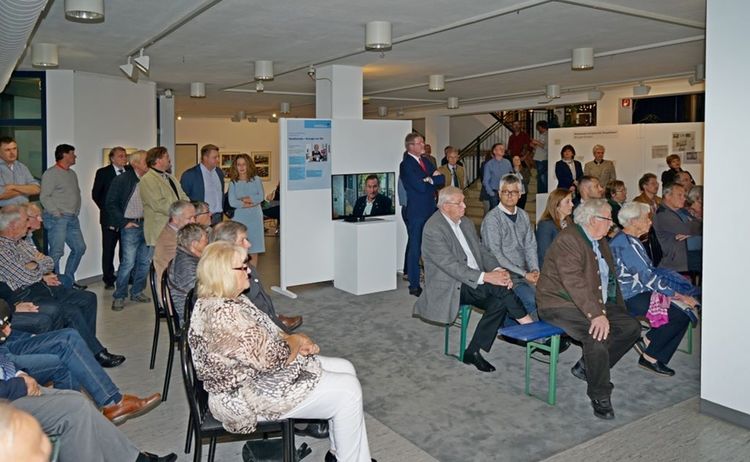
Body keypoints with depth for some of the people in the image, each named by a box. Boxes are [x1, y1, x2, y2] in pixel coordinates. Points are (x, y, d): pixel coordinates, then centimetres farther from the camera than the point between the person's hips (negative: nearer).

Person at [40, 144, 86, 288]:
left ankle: (69, 280, 21)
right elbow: (44, 197, -12)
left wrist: (76, 211, 11)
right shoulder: (51, 173, -7)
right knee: (56, 252, -7)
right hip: (57, 219, -8)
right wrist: (57, 214, -15)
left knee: (79, 248, 10)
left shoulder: (72, 174, 17)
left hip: (73, 219, 8)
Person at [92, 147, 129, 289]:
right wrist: (106, 209, -2)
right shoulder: (103, 173, 2)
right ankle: (109, 280, 11)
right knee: (108, 249, 3)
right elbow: (95, 194, 3)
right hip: (110, 217, -2)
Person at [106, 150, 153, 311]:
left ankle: (137, 292, 25)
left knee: (145, 261, 10)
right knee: (128, 262, -6)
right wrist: (123, 222, -9)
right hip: (131, 226, -5)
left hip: (147, 225, 5)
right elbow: (111, 204, -5)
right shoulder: (121, 180, -6)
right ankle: (119, 296, 6)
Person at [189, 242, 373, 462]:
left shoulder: (230, 300, 3)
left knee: (345, 368, 9)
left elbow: (267, 333, 13)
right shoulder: (223, 314, -29)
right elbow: (272, 358, -27)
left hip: (257, 373, 11)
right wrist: (297, 341, -7)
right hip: (250, 397, -11)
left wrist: (296, 341, -5)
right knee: (348, 390, -9)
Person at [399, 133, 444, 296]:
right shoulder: (406, 164, -9)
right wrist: (433, 179, -1)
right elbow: (420, 186, -18)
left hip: (431, 210, 7)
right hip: (416, 212, -7)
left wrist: (430, 179, -11)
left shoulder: (425, 161, 16)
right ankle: (414, 285, 6)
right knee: (415, 248, -1)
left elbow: (442, 180, 8)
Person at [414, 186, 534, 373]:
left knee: (499, 302, -19)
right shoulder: (433, 229, -14)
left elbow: (483, 251, 11)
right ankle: (528, 324, -9)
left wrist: (497, 270, -11)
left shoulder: (467, 224, 13)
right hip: (450, 287, -7)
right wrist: (486, 277, -27)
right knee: (497, 287, -25)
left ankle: (473, 352, -8)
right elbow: (451, 266, -21)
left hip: (474, 284, 8)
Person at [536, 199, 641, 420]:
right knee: (597, 334, -31)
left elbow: (610, 277, 22)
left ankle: (587, 366, 6)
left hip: (594, 303, 10)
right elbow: (574, 282, -28)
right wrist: (596, 314, -35)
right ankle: (600, 396, -13)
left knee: (631, 327, -2)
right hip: (560, 304, -10)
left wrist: (619, 310, 11)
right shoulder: (568, 240, -18)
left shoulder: (600, 241, 14)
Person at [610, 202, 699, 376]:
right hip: (632, 298, -10)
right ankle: (650, 353, 1)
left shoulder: (630, 240, 17)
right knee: (683, 314, -14)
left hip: (638, 292, 10)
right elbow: (647, 277, -19)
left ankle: (652, 358, 3)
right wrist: (679, 295, -15)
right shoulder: (625, 242, -16)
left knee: (685, 310, 0)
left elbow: (647, 272, 17)